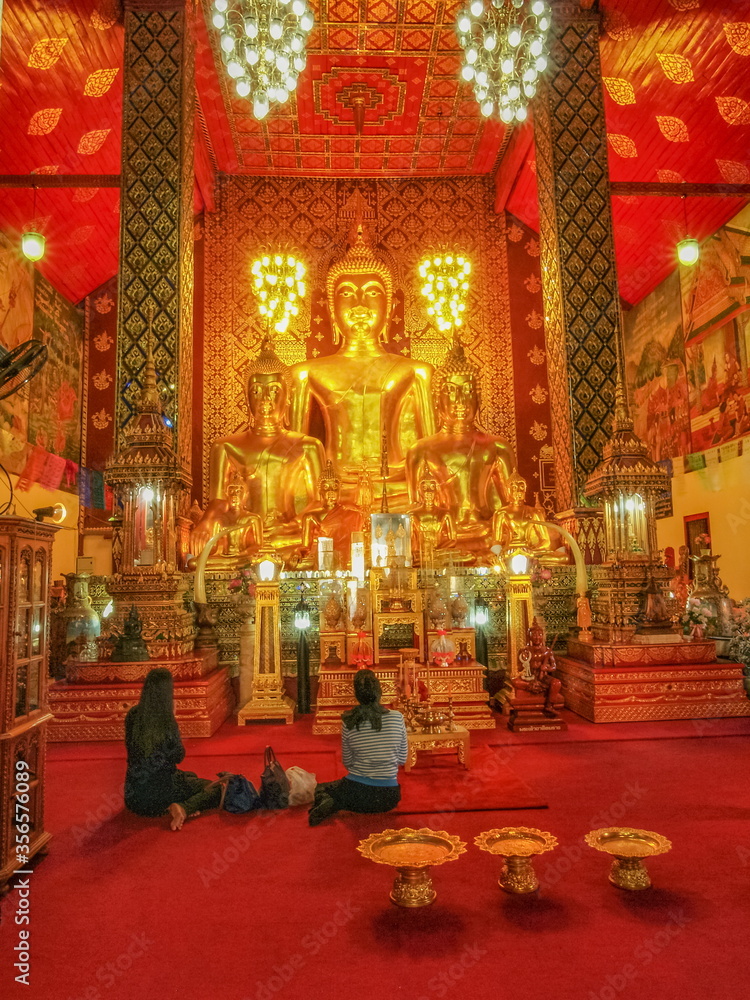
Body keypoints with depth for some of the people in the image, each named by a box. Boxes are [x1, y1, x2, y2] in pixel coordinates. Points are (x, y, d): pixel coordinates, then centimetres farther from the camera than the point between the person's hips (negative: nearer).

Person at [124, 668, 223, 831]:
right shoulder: (166, 722, -23)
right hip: (159, 791, -6)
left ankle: (176, 806, 4)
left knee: (190, 775, 34)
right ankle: (184, 807, -13)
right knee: (217, 787, 11)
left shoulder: (133, 715, -7)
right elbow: (178, 756, -7)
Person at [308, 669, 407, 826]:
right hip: (388, 798, 0)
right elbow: (402, 759, 2)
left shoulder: (349, 723, -8)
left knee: (320, 790, 28)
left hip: (356, 793, 0)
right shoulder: (397, 718, -9)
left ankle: (331, 804, -7)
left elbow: (347, 763, 4)